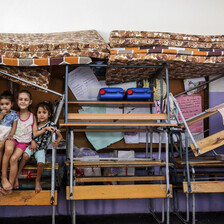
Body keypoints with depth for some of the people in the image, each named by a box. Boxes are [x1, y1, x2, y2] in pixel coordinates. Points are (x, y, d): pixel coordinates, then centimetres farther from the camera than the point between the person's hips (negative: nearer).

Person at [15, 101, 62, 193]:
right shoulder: (35, 123, 1)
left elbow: (60, 136, -1)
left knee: (41, 163, -25)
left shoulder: (51, 125, -7)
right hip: (32, 145, 2)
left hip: (41, 149, -1)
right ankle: (16, 176, -15)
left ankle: (37, 180, 3)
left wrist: (56, 142, -19)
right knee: (25, 156, -29)